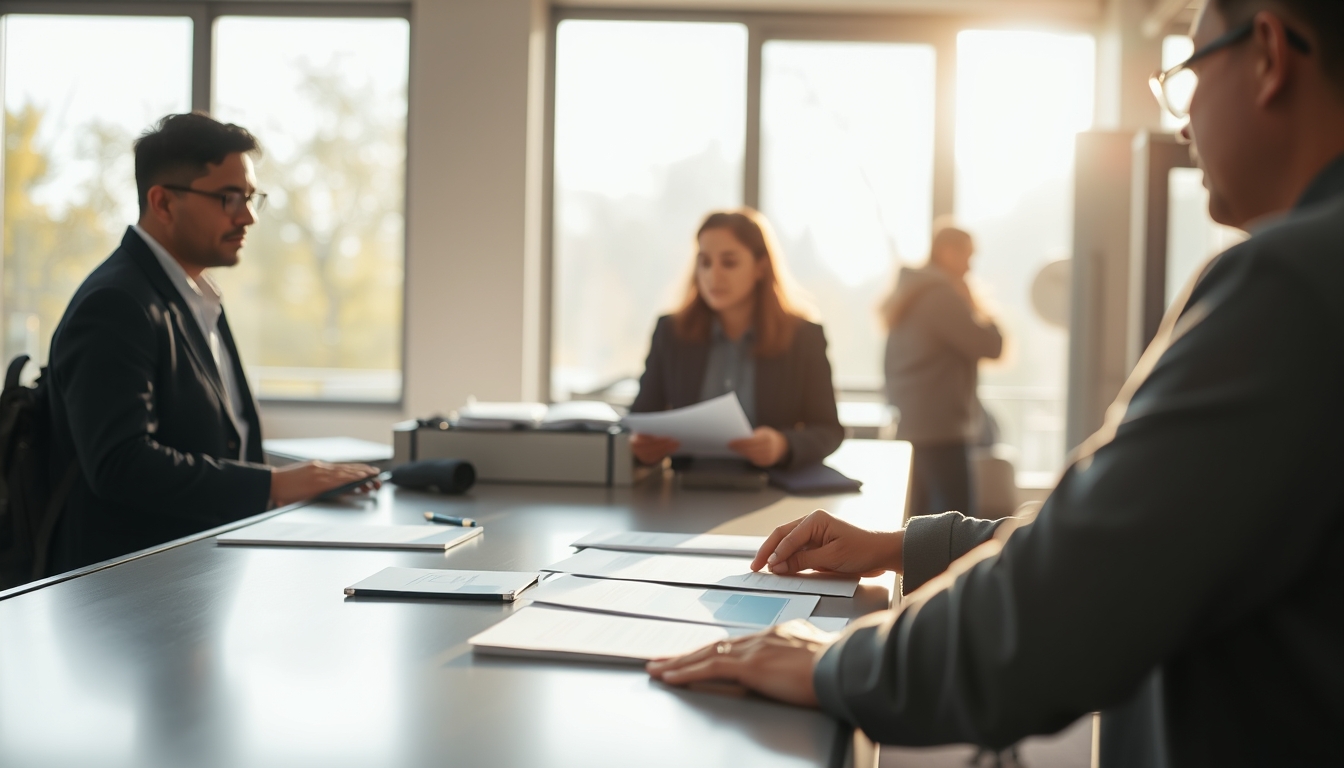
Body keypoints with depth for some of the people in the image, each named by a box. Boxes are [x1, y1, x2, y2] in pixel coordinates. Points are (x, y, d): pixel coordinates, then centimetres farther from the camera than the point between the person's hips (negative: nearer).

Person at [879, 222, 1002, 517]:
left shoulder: (908, 292, 16)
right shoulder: (942, 294, -14)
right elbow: (990, 345, -14)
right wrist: (977, 308, 1)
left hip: (909, 426, 10)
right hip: (939, 428, -10)